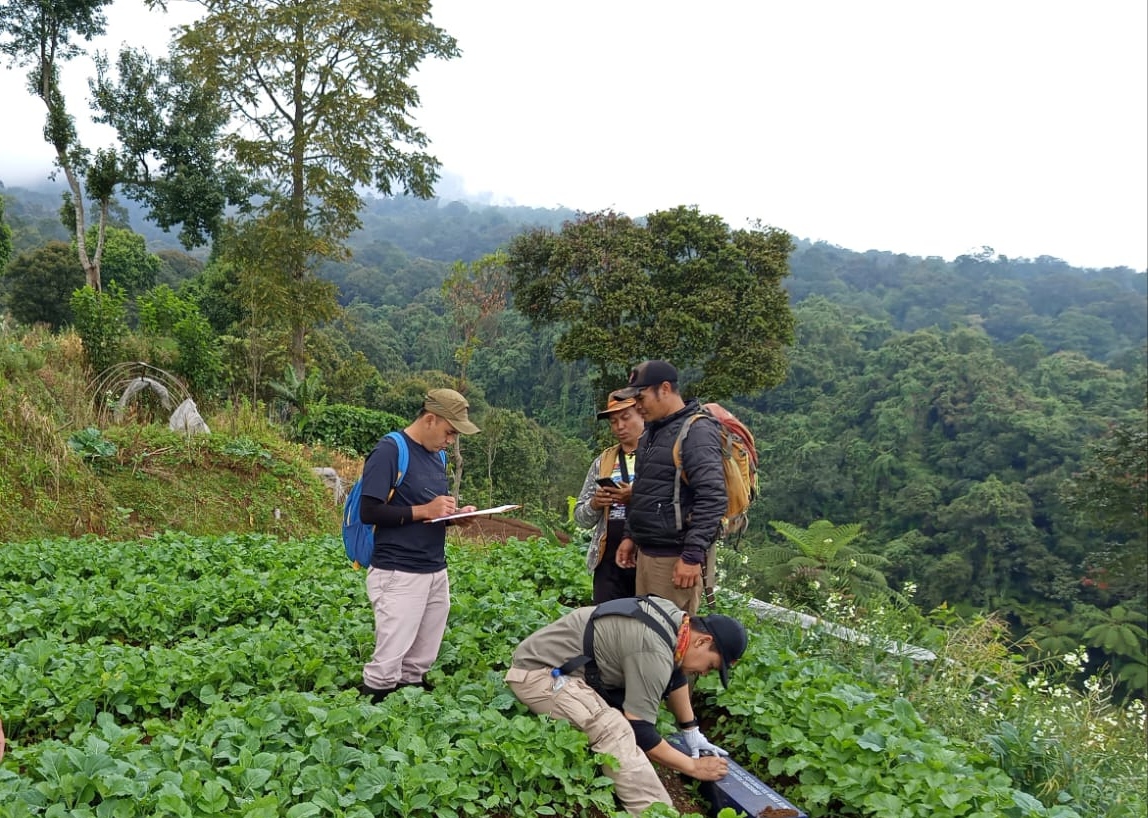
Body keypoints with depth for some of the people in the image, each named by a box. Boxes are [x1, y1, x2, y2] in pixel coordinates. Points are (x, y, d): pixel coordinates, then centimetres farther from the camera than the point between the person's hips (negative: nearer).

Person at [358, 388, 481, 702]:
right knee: (387, 663, -5)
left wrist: (455, 514, 1)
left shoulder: (436, 455, 14)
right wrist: (423, 511, -18)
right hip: (398, 575, -8)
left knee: (420, 664, 11)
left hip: (436, 572, 8)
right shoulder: (390, 451, -11)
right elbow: (369, 511, -16)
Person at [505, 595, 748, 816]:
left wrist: (692, 732, 21)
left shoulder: (673, 616, 2)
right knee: (615, 731, -28)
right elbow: (640, 733, -21)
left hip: (556, 662, 11)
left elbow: (675, 675, 18)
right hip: (537, 673, -11)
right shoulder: (655, 651, -25)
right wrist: (694, 767, -10)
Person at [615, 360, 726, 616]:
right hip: (646, 553, 9)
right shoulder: (653, 431, 16)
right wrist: (630, 536, 20)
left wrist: (693, 556, -23)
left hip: (676, 558, -9)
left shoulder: (696, 432, -14)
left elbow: (712, 499, -21)